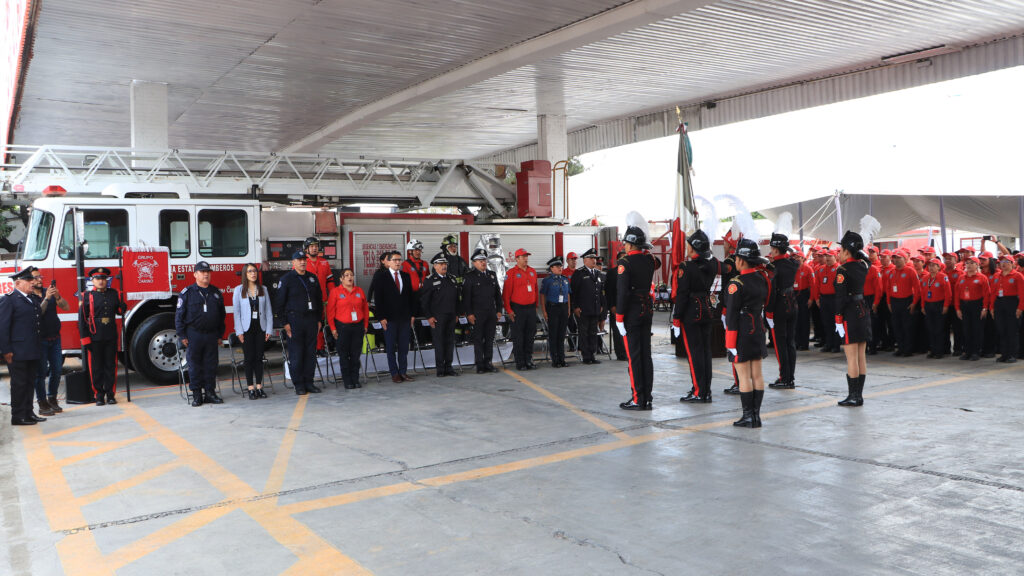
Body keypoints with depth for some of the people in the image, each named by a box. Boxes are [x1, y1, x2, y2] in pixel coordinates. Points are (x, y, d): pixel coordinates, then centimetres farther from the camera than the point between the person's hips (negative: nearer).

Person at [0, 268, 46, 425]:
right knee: (19, 384, -3)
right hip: (17, 352, -8)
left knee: (29, 382, 13)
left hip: (32, 352, 8)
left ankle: (28, 413, 20)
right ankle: (17, 417, 4)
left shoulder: (32, 300, 17)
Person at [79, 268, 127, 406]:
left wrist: (122, 307, -10)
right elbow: (82, 319, -2)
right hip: (95, 338, -2)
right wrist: (85, 338, -8)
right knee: (96, 368, 3)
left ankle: (110, 394, 13)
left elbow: (119, 311, 15)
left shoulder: (113, 293, 9)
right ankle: (99, 396, 12)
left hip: (111, 337, 2)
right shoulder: (87, 296, 0)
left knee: (111, 366, 6)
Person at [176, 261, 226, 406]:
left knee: (210, 365, 6)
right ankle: (196, 394, 9)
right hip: (194, 335, -3)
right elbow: (179, 315, -2)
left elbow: (222, 315, 16)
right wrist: (182, 336, -7)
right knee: (195, 365, 2)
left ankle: (210, 392, 14)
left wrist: (220, 335, 12)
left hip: (211, 335, 3)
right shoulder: (187, 292, -2)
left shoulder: (216, 292, 10)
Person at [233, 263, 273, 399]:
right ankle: (251, 388, 3)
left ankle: (259, 386, 10)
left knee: (259, 357, 4)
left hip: (260, 327, 2)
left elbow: (268, 310, 7)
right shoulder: (239, 290, 0)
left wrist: (269, 329, 0)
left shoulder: (263, 289, 7)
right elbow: (236, 311, -2)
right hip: (247, 328, -2)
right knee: (249, 358, -1)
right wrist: (239, 331, -8)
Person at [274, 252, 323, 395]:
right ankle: (298, 384, 5)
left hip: (311, 320, 5)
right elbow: (280, 302, -4)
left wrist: (319, 319, 13)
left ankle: (309, 382, 13)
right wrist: (285, 323, -10)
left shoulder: (312, 278, 14)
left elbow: (319, 300, 19)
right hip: (294, 320, -5)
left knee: (311, 352, 5)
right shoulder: (287, 279, -1)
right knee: (296, 354, -2)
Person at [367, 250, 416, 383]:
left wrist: (412, 314, 7)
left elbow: (410, 296, 14)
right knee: (391, 347, 2)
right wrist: (381, 317, -11)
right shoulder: (381, 276, -1)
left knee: (404, 347, 6)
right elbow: (378, 298, -5)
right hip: (389, 318, -4)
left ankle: (403, 372, 13)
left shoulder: (406, 276, 12)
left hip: (405, 317, 4)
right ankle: (394, 373, 8)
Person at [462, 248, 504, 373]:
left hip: (491, 313, 5)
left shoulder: (492, 275, 13)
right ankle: (480, 365, 5)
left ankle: (488, 363, 16)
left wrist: (499, 310, 10)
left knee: (490, 339, 8)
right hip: (477, 314, -5)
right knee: (478, 339, 0)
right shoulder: (470, 277, -2)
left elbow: (498, 294, 16)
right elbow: (466, 297, -6)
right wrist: (469, 313, -12)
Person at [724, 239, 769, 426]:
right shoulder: (762, 280, 6)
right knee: (757, 374, 10)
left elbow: (732, 314, -17)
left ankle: (748, 417, 3)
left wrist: (730, 343, -14)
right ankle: (756, 415, 17)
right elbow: (763, 306, 13)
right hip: (758, 330, 7)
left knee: (744, 376, -1)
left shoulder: (737, 283, -17)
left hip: (742, 333, -7)